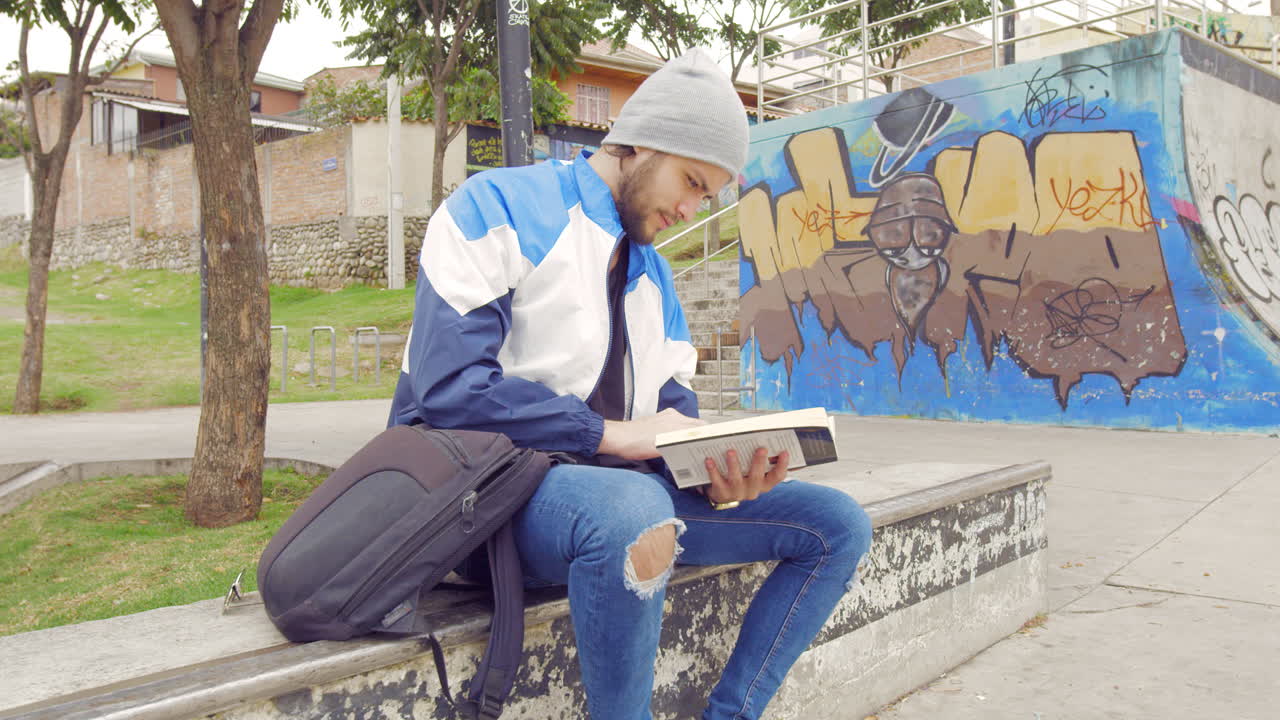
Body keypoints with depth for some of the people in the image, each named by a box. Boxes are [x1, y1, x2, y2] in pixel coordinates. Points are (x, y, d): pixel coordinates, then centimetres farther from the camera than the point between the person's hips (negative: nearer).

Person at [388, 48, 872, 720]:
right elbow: (447, 386, -18)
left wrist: (719, 478, -11)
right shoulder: (499, 208, -5)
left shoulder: (653, 273, 19)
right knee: (632, 512, -41)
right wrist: (613, 434, -19)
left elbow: (675, 411, 13)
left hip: (622, 490, 7)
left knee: (836, 524, -1)